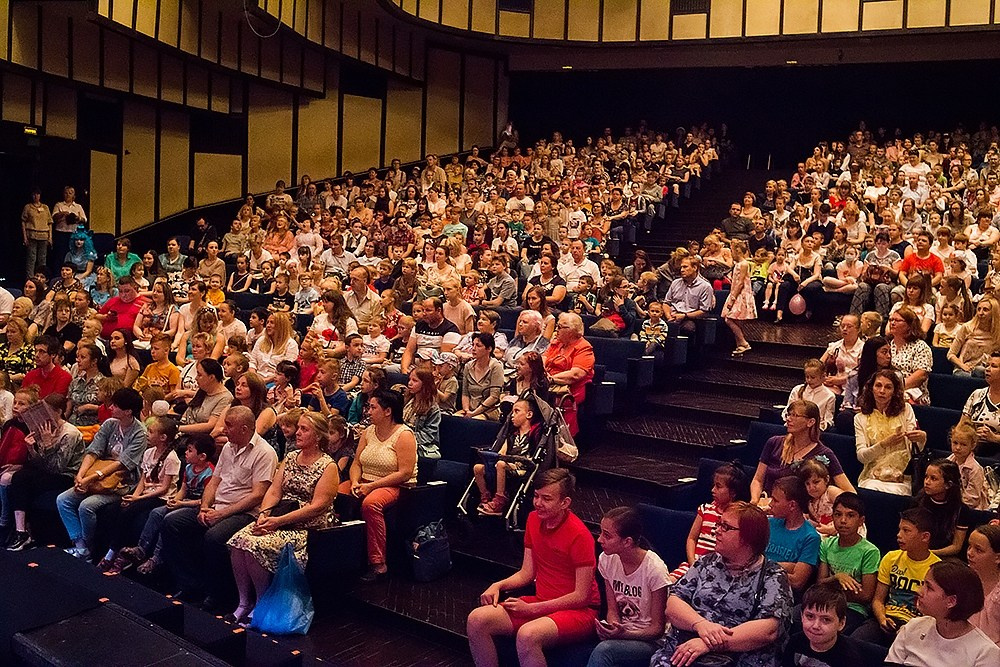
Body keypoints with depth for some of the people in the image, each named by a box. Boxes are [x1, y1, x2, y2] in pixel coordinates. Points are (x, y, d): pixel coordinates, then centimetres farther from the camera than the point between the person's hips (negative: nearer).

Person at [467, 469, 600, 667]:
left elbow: (581, 597, -16)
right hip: (540, 602, 8)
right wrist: (498, 585, -6)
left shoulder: (579, 535, -19)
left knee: (527, 635, -37)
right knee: (476, 620, -12)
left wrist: (531, 608, -16)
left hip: (579, 610, -7)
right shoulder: (534, 519, 5)